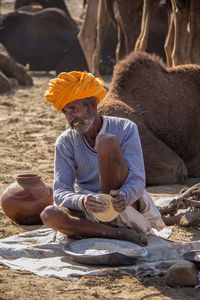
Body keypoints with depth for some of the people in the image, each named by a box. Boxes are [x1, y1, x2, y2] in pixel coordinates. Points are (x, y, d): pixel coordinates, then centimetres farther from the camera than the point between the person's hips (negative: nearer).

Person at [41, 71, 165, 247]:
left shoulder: (125, 129, -6)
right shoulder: (65, 142, 0)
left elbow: (137, 181, -14)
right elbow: (61, 192, -10)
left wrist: (123, 197, -40)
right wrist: (83, 202, -35)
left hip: (127, 208, -3)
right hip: (90, 213, 3)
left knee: (107, 141, -22)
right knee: (50, 215, -31)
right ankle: (122, 233, -32)